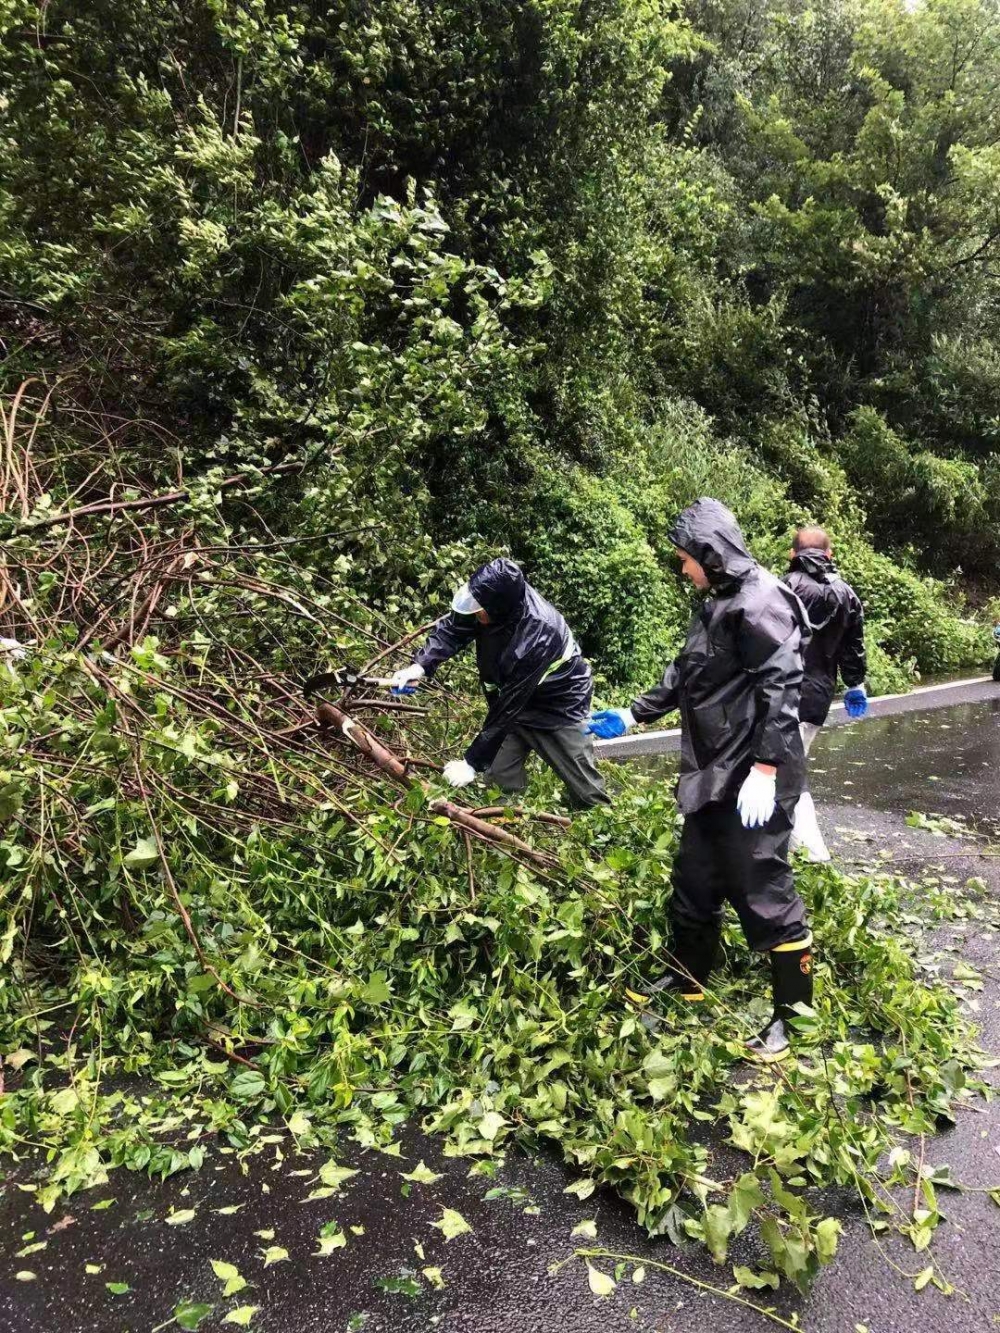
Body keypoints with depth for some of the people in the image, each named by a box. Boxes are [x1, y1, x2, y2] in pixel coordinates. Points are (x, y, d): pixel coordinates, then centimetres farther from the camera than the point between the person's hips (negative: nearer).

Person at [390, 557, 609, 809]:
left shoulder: (536, 640, -41)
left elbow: (507, 709, -34)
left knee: (587, 795, 4)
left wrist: (473, 763, -26)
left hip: (560, 705, -6)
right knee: (500, 779, 4)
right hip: (517, 699, 6)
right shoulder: (495, 596, -23)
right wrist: (421, 665, -29)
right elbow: (452, 628, -11)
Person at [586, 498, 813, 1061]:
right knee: (694, 880, 19)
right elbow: (684, 677, 24)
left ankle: (794, 1012, 15)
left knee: (761, 888, -2)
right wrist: (630, 715, 27)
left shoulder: (760, 600, -15)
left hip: (754, 777, -10)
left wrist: (765, 769, -25)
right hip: (715, 775, 10)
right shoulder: (719, 604, 16)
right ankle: (687, 980, 37)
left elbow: (780, 688, -22)